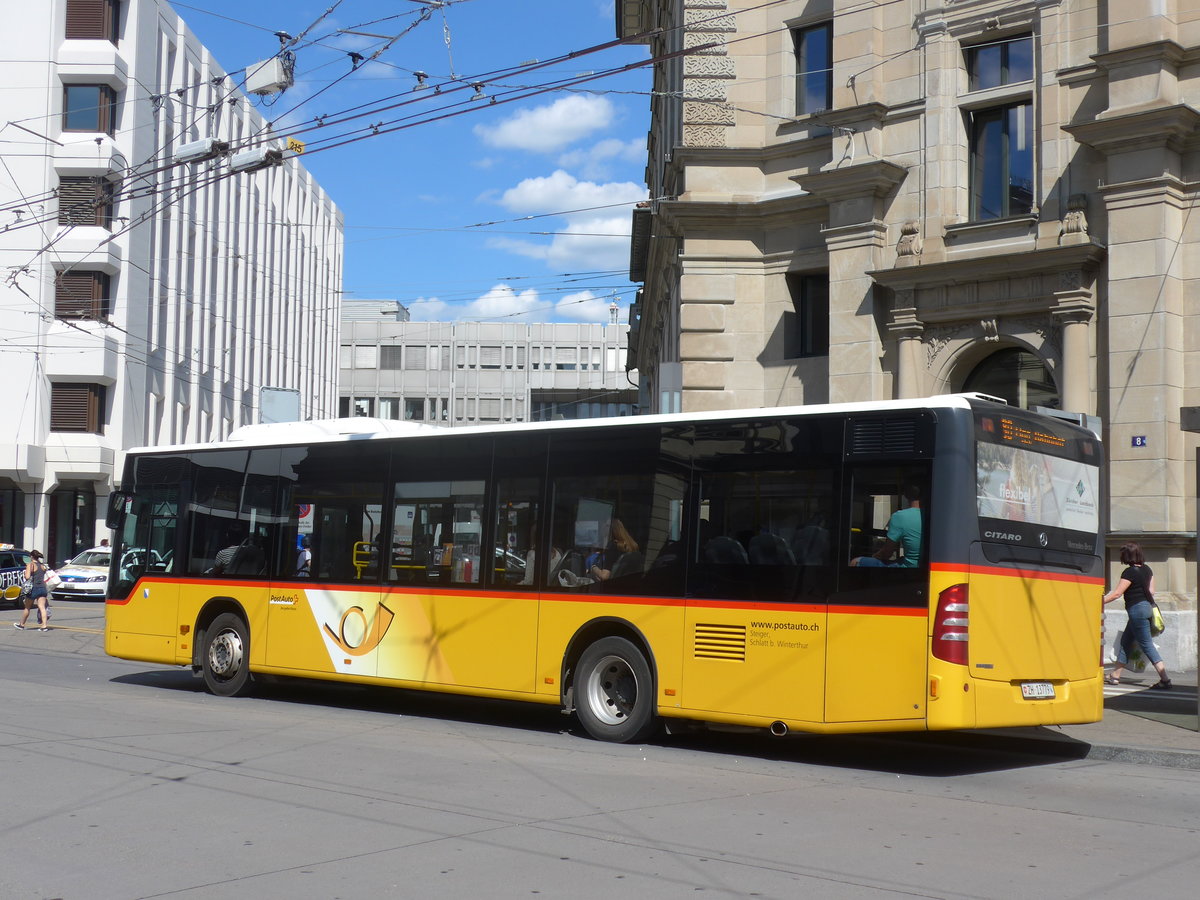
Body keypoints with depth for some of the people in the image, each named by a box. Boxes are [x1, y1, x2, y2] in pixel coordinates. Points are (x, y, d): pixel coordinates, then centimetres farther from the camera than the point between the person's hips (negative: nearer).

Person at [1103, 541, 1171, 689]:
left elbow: (1117, 593, -16)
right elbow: (1151, 591, 14)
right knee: (1126, 640, 17)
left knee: (1147, 645, -8)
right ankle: (1115, 675, 23)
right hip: (1147, 607, 9)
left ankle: (1165, 680, -12)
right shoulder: (1146, 569, 9)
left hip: (1137, 609, -9)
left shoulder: (1129, 572, -16)